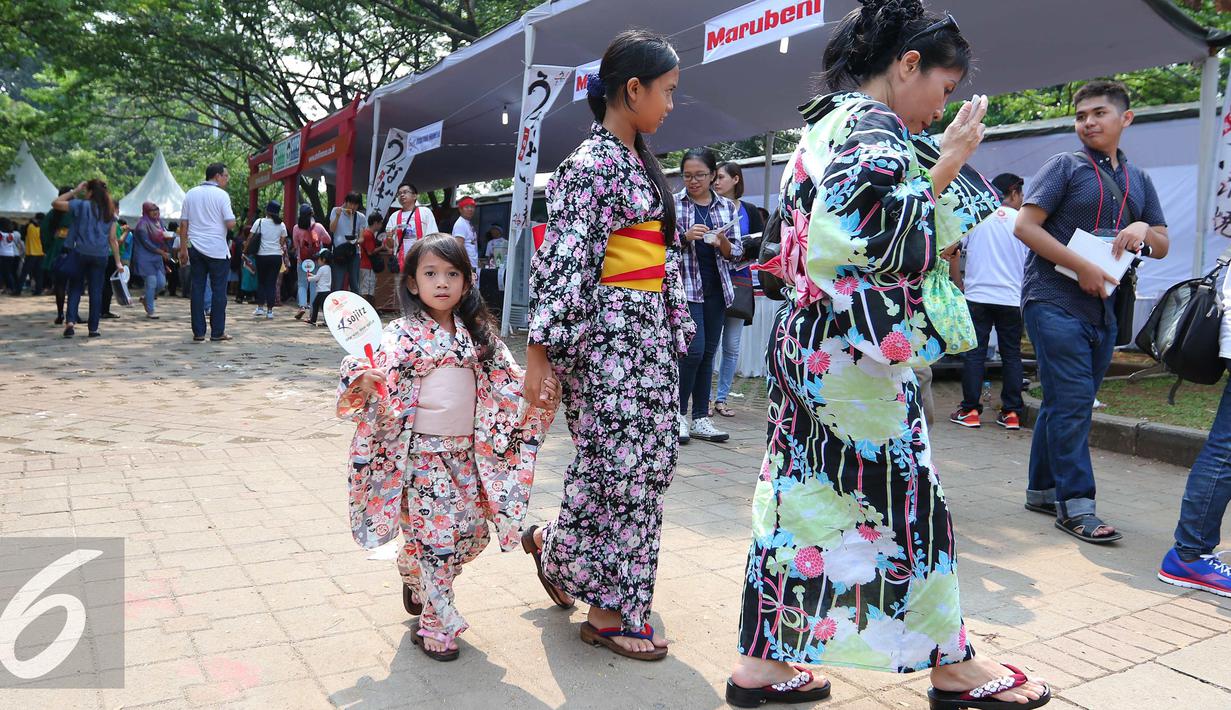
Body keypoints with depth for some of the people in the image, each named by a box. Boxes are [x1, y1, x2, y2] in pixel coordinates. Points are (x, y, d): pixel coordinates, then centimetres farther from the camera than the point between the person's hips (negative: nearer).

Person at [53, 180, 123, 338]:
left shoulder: (82, 205, -4)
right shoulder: (110, 213, 6)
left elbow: (56, 203, -1)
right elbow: (112, 239, 4)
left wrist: (74, 191, 4)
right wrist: (118, 262, 6)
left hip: (81, 253, -2)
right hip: (100, 256, 2)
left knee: (75, 289, 7)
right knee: (96, 292, 6)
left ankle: (70, 320, -8)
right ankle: (93, 328, 7)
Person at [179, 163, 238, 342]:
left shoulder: (191, 194, 10)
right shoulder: (221, 195, -6)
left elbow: (183, 224, 9)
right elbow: (231, 224, -13)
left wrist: (183, 249, 12)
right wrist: (232, 221, 10)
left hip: (195, 248, 5)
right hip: (217, 250, -5)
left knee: (197, 289, 7)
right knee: (218, 290, 2)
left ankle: (198, 332, 7)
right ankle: (217, 332, 3)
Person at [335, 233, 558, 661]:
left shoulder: (479, 335, 5)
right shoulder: (400, 335, -8)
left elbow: (510, 384, 8)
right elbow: (377, 389, -15)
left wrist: (541, 395, -9)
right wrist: (362, 385, -36)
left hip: (466, 453, 5)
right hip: (419, 453, -5)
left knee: (474, 533, 11)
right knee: (436, 535, -4)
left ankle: (413, 570, 40)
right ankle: (437, 626, 16)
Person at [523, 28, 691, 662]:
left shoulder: (640, 161, 16)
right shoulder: (592, 164, -11)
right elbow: (563, 260, -17)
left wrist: (673, 330, 20)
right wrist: (538, 353, -20)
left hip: (650, 334, 9)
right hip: (606, 333, -9)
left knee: (649, 463, 9)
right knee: (616, 467, -3)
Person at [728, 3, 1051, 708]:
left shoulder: (824, 127, 17)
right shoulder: (875, 129, -13)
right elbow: (881, 243, -25)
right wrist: (945, 165, -16)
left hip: (806, 345, 9)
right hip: (857, 356, -9)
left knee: (800, 497, 11)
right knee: (908, 504, 5)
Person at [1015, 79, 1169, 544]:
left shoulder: (1138, 181, 17)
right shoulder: (1065, 167, 0)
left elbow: (1163, 247, 18)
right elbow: (1025, 226, -10)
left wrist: (1143, 230, -6)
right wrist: (1082, 267, -15)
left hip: (1104, 308, 6)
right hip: (1055, 302, -6)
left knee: (1067, 404, 11)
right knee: (1072, 402, -10)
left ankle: (1043, 489, 22)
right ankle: (1076, 505, -5)